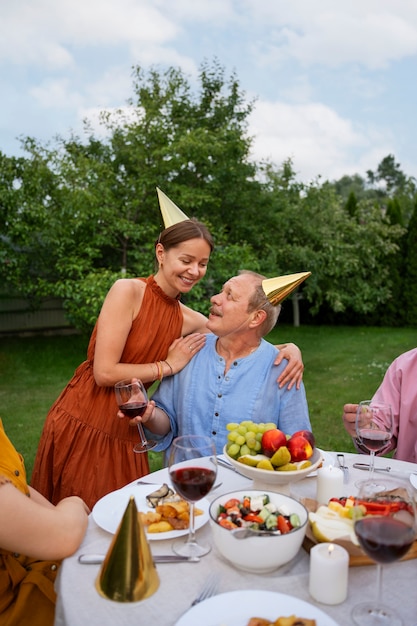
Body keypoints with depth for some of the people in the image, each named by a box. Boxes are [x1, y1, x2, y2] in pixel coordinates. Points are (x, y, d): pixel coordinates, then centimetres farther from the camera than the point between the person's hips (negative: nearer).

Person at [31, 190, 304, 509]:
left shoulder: (189, 320, 5)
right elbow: (105, 372, -17)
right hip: (82, 428, -5)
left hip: (125, 437, 5)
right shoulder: (129, 291, -12)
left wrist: (289, 347, -9)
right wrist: (169, 366, -8)